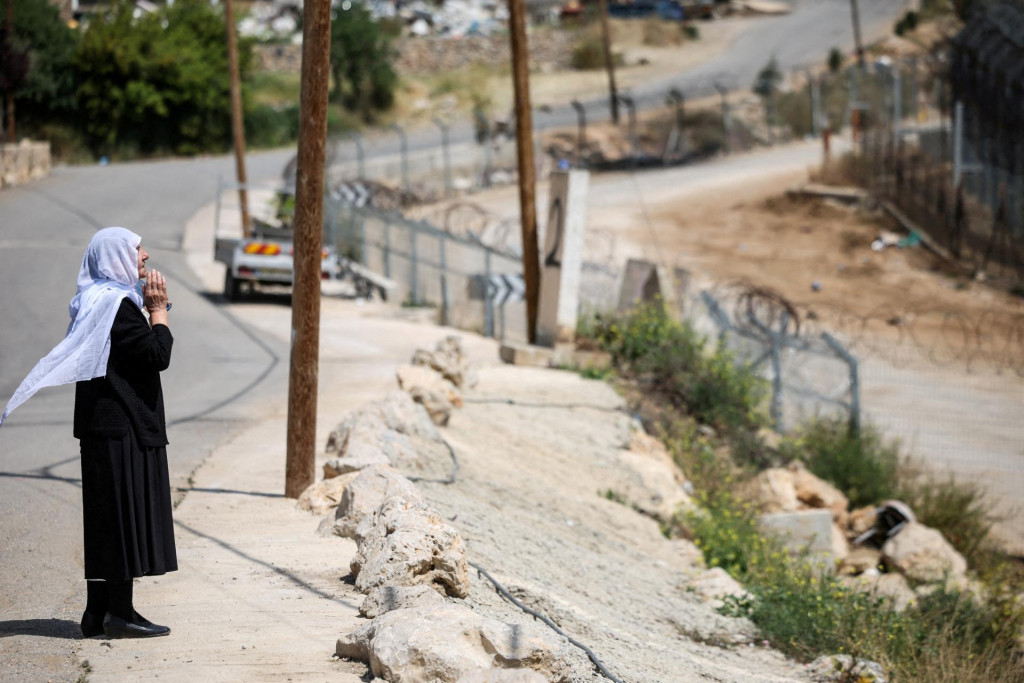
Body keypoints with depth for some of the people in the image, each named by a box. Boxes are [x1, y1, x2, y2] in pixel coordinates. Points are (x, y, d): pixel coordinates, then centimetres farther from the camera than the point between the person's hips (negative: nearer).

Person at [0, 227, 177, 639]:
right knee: (125, 512, -6)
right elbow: (158, 355, -20)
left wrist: (149, 309, 12)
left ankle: (99, 612, 14)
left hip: (105, 425, 10)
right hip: (123, 428, -10)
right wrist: (159, 310, -8)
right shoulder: (117, 305, -15)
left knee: (108, 519, 11)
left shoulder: (99, 301, 16)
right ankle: (119, 612, -4)